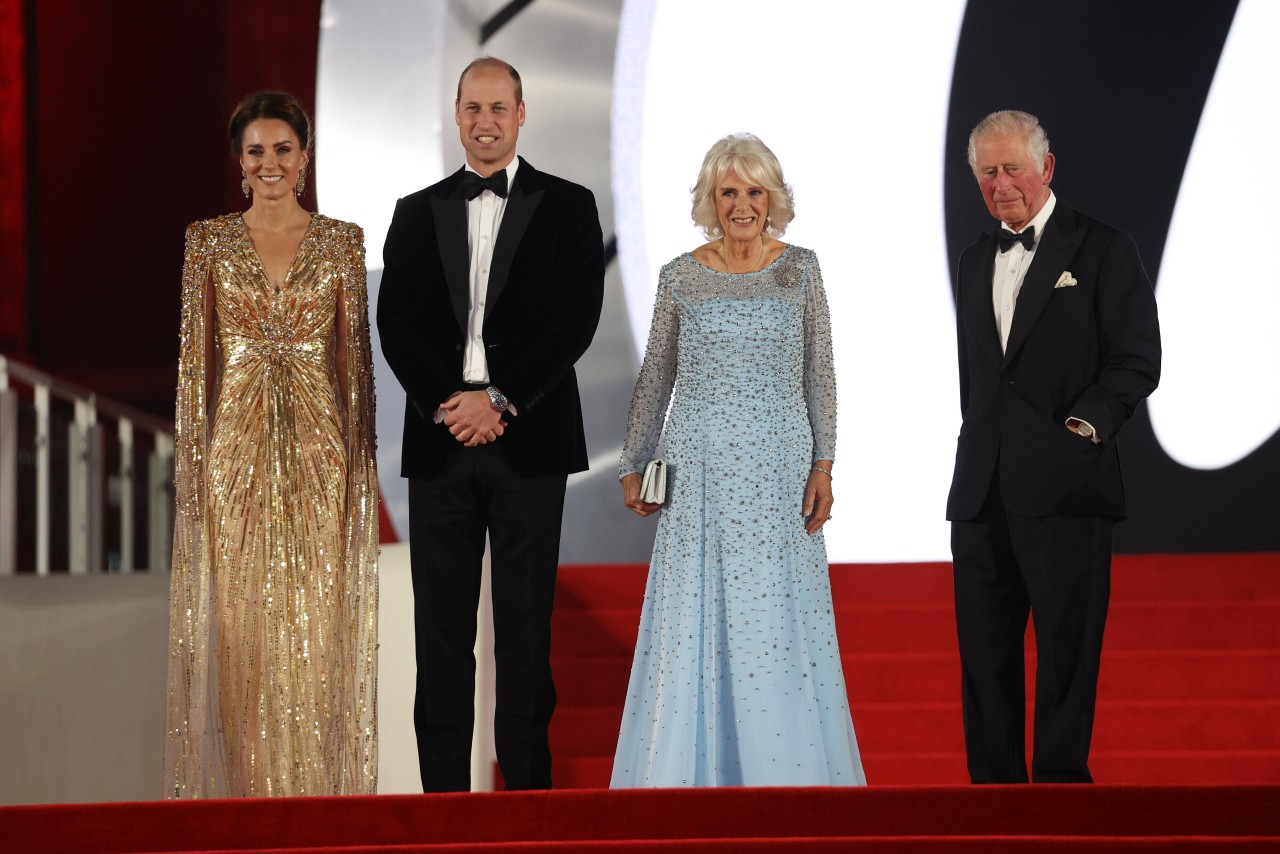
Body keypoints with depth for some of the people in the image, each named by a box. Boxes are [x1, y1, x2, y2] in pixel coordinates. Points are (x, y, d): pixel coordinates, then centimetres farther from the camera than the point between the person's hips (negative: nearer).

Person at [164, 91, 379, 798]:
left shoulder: (342, 241, 5)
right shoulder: (209, 241, 4)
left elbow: (354, 357, 5)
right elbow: (194, 356, 4)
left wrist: (359, 457, 0)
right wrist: (193, 459, -2)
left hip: (317, 447, 0)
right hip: (237, 446, 0)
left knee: (316, 622, 2)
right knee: (238, 622, 1)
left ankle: (315, 787, 9)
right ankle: (245, 788, 8)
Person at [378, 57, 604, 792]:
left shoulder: (567, 207, 5)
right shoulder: (418, 213, 13)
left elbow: (577, 318, -5)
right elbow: (396, 323, 4)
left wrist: (501, 399, -13)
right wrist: (445, 403, -11)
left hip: (529, 440, -2)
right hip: (439, 443, 2)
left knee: (526, 632, 0)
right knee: (441, 629, 3)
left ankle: (527, 783, 3)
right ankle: (443, 792, 6)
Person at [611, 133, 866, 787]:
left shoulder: (799, 268, 3)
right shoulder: (682, 277, 3)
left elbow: (820, 374, 4)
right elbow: (655, 377, 10)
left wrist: (823, 466, -3)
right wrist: (633, 464, 9)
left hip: (779, 465, 0)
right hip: (700, 467, 0)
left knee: (779, 617, 1)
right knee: (697, 616, 2)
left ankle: (783, 771, 9)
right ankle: (694, 770, 10)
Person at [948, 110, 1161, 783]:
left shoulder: (1103, 250, 1)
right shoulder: (976, 261, 20)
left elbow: (1138, 360, -5)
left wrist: (1087, 423, -17)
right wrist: (978, 448, 14)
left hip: (1064, 483, -6)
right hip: (983, 490, 6)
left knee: (1066, 647, -4)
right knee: (983, 651, 7)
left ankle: (1061, 778, 0)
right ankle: (994, 786, 12)